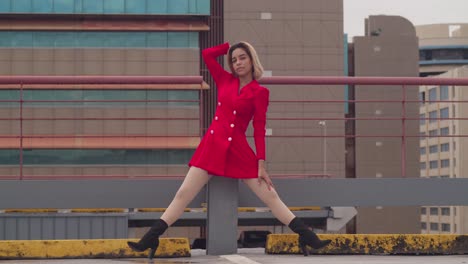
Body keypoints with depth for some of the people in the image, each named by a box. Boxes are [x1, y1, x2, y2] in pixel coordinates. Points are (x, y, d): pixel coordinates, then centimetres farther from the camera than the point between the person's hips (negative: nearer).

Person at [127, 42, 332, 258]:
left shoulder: (259, 92, 0)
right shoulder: (225, 81, 10)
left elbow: (259, 129, -2)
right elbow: (207, 54, 10)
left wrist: (261, 164, -7)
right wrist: (230, 45, 16)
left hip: (239, 149, -2)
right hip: (212, 144, 2)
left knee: (270, 195, -1)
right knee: (183, 195, -3)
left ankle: (307, 238, 3)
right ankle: (150, 240, -3)